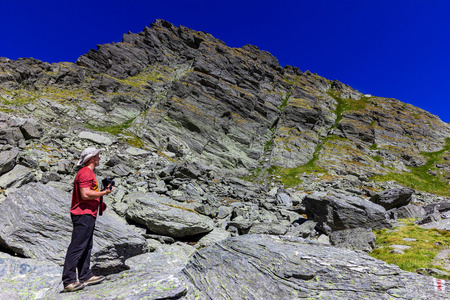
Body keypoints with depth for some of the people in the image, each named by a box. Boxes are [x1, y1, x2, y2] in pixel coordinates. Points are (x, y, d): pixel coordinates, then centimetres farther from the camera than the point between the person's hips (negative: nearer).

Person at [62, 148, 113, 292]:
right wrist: (104, 193, -16)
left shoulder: (88, 173, 20)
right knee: (77, 248, -7)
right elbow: (85, 194, -24)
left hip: (87, 215, 11)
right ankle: (69, 281, -1)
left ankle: (86, 276, 23)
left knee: (86, 247, 14)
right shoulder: (85, 173, -13)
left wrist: (98, 203, 17)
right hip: (83, 215, -11)